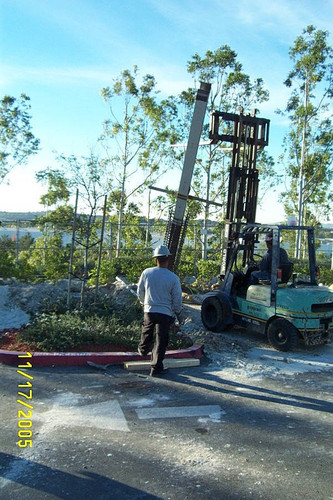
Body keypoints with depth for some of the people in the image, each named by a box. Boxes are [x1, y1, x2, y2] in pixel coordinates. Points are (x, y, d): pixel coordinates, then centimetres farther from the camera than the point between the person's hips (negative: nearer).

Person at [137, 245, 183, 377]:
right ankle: (156, 368, 7)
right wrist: (179, 314, 12)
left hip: (149, 310, 3)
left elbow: (140, 292, 6)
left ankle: (143, 349, 54)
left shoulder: (147, 273, -6)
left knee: (147, 332, 29)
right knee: (161, 341, 4)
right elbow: (177, 299, -4)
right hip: (165, 313, -3)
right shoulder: (173, 278, -12)